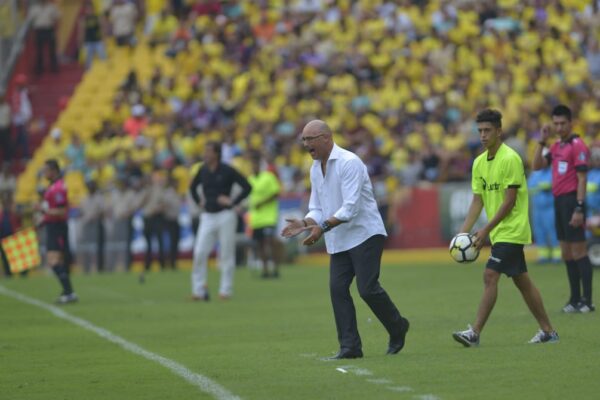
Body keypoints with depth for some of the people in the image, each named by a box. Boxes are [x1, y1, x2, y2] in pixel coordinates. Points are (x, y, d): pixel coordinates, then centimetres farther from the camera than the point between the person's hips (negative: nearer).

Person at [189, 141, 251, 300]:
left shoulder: (227, 171, -8)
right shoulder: (203, 170, 8)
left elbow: (247, 187, -7)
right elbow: (193, 187, 26)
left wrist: (233, 202, -11)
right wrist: (199, 202, 13)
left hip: (225, 215, -5)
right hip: (207, 216, 5)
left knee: (226, 253, 0)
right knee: (199, 252, -4)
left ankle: (225, 290, 7)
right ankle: (198, 290, 0)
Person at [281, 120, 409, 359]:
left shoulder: (349, 162, -16)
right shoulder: (315, 169, 11)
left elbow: (350, 208, -23)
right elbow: (318, 209, 14)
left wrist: (323, 227, -29)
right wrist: (304, 224, -7)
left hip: (365, 234, -8)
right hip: (339, 241, 8)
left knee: (367, 288, -12)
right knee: (337, 289, -3)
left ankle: (397, 328, 12)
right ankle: (350, 346, -1)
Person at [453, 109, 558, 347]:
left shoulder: (510, 159, -15)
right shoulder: (479, 162, 10)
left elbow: (509, 201, -17)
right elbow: (477, 201, 11)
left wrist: (486, 230, -18)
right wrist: (464, 231, -1)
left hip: (511, 229, -9)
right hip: (499, 232, 9)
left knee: (490, 276, -15)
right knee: (522, 281, 12)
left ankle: (475, 333, -16)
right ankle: (548, 331, 19)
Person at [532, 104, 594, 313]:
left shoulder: (578, 146, -10)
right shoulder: (556, 147, 15)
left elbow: (582, 179, -14)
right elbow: (537, 165, 14)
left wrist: (579, 209, -19)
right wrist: (542, 141, 5)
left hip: (572, 202, -8)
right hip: (559, 202, 8)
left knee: (578, 251, -8)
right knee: (566, 253, 10)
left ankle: (587, 301, -7)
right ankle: (575, 299, 16)